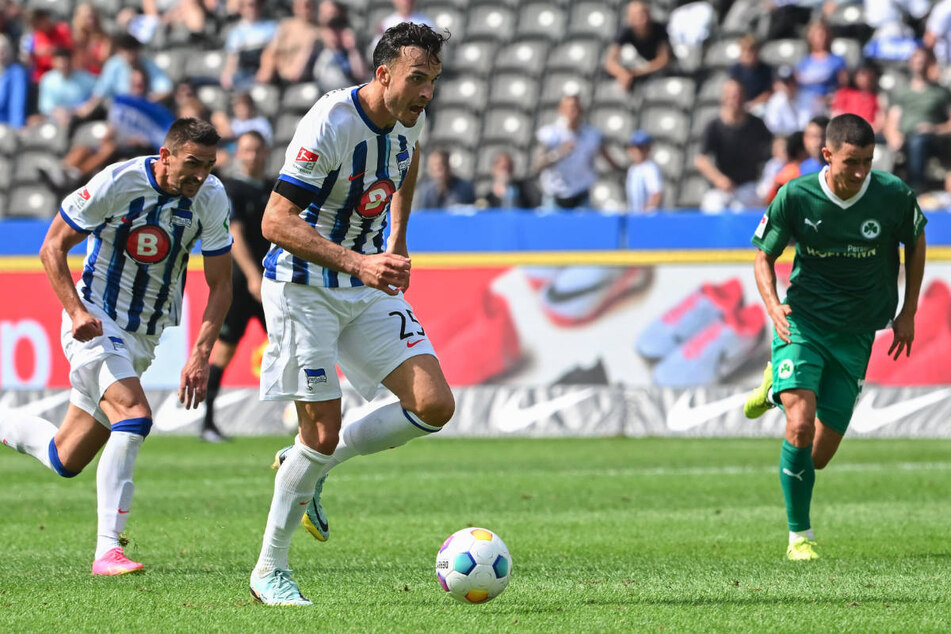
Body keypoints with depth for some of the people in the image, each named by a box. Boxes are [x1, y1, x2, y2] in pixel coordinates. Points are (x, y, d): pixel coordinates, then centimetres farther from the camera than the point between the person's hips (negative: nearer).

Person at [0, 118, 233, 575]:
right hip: (96, 322, -6)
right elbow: (53, 247, -11)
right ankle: (107, 550, -27)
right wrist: (76, 311, -24)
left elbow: (220, 284, -1)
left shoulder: (210, 198, -7)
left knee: (67, 461, 9)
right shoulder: (117, 183, -19)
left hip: (145, 337, 6)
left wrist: (200, 354, -13)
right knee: (134, 416, -29)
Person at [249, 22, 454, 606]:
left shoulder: (410, 117, -2)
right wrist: (357, 264, -35)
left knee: (435, 406, -7)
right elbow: (276, 222, -27)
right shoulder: (329, 125, -25)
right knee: (323, 432, -9)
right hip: (303, 289, -7)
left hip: (370, 285, 7)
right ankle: (269, 571, 8)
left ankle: (313, 469, 14)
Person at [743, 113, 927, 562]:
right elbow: (764, 257, 1)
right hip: (802, 322, -2)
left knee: (818, 456, 4)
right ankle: (799, 536, -4)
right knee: (800, 427, -23)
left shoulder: (895, 196, -12)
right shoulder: (795, 197, -14)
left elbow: (915, 243, 8)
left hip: (856, 335, 2)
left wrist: (907, 314, 6)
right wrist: (773, 305, -18)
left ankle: (778, 386, 35)